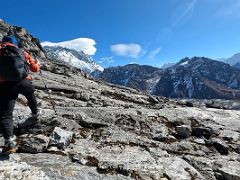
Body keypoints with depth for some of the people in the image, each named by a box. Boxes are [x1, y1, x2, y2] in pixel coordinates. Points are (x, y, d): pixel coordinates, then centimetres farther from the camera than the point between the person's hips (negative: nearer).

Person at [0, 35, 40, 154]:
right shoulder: (22, 52, 19)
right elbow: (35, 68, 22)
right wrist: (37, 64, 43)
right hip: (24, 81, 3)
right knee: (31, 96, 36)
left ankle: (10, 142, -15)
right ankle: (35, 113, 57)